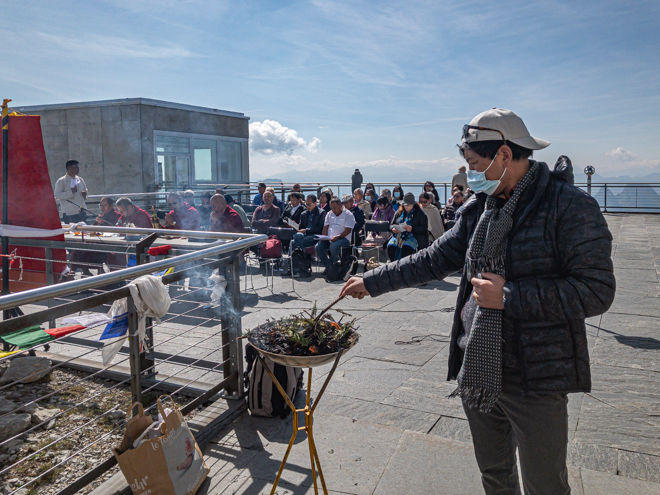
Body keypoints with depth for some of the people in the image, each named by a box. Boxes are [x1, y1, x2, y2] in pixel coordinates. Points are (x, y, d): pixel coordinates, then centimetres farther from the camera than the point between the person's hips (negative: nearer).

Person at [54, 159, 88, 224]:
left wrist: (85, 193, 4)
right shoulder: (61, 181, -4)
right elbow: (57, 195, -12)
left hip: (81, 212, 6)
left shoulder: (80, 179, 14)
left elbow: (85, 189, 28)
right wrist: (70, 192, -21)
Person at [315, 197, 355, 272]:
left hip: (343, 238, -6)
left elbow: (348, 230, -10)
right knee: (318, 247, -20)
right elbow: (325, 227, 16)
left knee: (333, 246, -36)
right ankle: (328, 266, -8)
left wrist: (338, 237, -23)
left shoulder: (348, 215, -1)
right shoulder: (329, 214, 20)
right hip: (329, 238, 6)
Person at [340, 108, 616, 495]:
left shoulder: (570, 207, -15)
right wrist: (372, 282, 9)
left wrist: (508, 296, -22)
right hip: (476, 372, 6)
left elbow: (596, 291, -19)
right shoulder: (478, 208, 6)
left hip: (535, 380, -6)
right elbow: (435, 259, 10)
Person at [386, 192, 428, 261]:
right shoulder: (399, 213, 17)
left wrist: (412, 229, -19)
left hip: (412, 236, -4)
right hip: (398, 235, 4)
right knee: (390, 247, -24)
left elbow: (424, 228, -2)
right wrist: (393, 229, -4)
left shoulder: (419, 214, 5)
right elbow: (392, 224, 22)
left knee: (406, 248, -35)